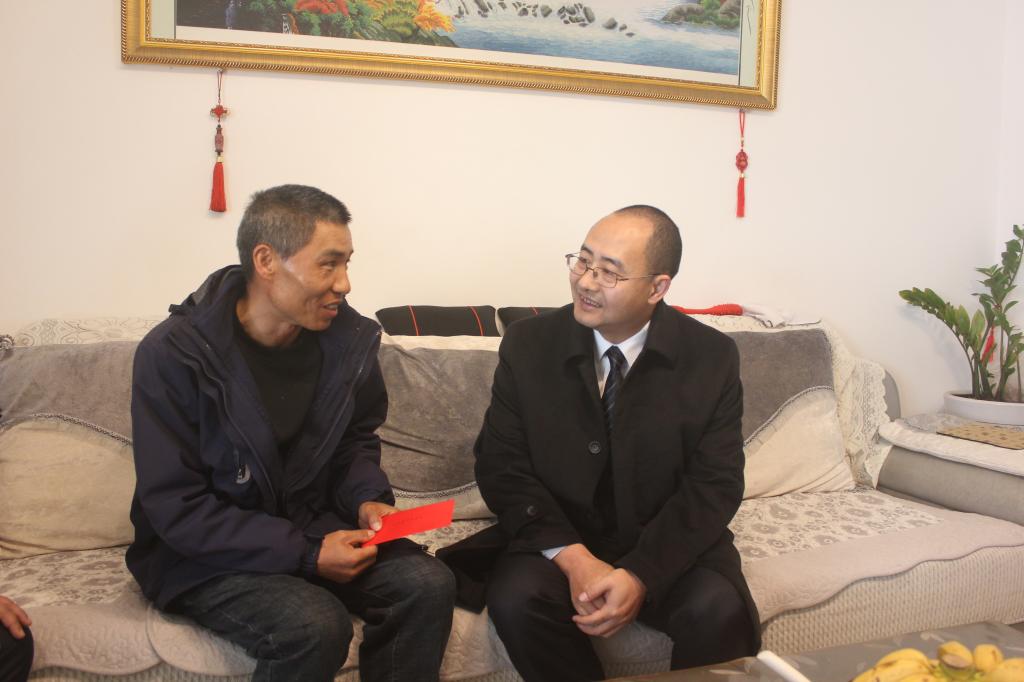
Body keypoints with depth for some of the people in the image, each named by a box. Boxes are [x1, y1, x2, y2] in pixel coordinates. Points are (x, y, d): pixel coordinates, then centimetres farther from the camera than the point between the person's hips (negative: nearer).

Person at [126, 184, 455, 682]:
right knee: (316, 626, -31)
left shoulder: (349, 338, -5)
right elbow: (176, 509, -17)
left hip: (314, 525, 4)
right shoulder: (172, 355, -18)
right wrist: (304, 554, -23)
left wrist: (367, 499, -9)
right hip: (205, 551, -4)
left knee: (428, 584, -20)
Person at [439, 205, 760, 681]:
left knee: (720, 611, -28)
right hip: (555, 540, 1)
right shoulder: (527, 344, -5)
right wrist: (572, 557, -20)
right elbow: (500, 465, -6)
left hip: (669, 546, 0)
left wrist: (641, 575, -23)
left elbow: (714, 484, -8)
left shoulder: (712, 357, -7)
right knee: (514, 598, -28)